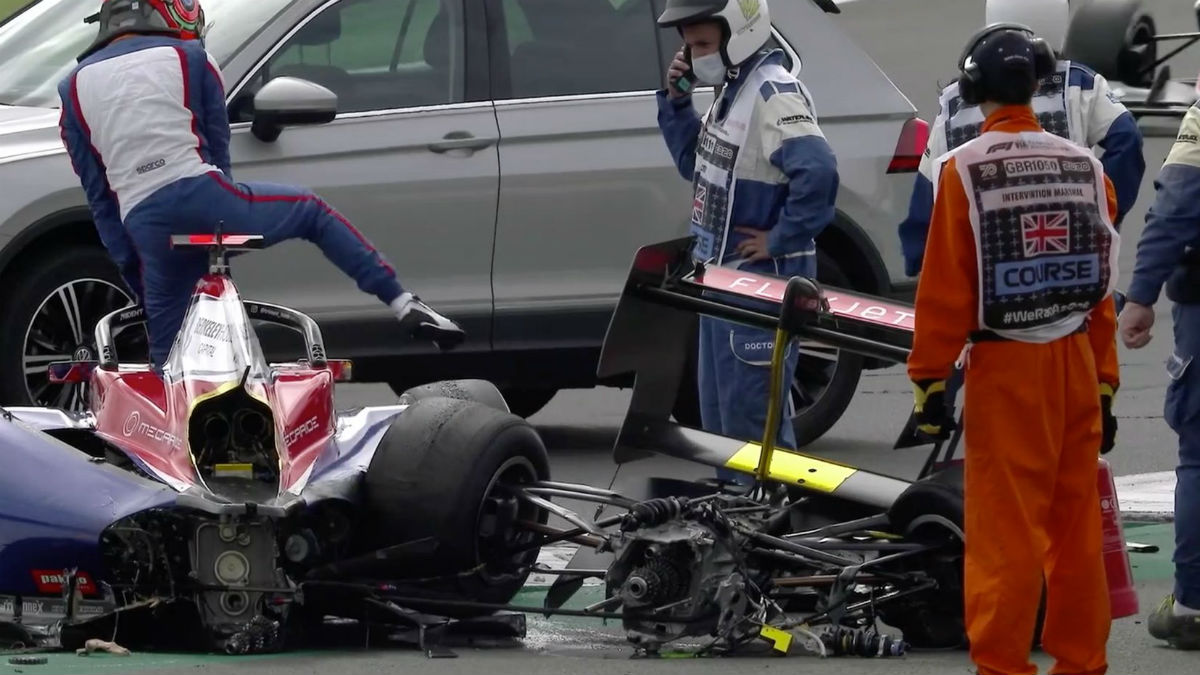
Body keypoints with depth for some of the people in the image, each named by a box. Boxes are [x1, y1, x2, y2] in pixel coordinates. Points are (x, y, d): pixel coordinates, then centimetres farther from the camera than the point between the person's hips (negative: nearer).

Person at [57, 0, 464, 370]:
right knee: (313, 213, 21)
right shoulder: (189, 57, 10)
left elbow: (98, 196, 16)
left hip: (143, 225, 2)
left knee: (167, 356, 11)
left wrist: (132, 271, 18)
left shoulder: (74, 87, 17)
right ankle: (403, 304, 12)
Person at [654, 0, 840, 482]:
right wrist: (675, 102, 8)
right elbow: (695, 163, 22)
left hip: (761, 284, -10)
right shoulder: (733, 90, 10)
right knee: (719, 415, 17)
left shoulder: (772, 94, -20)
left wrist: (781, 240, -23)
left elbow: (817, 171, -33)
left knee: (750, 415, -9)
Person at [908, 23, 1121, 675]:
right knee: (1077, 523, 11)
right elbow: (1103, 287, 8)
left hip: (1004, 367, -4)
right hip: (1077, 363, 4)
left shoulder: (964, 169, -9)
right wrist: (1104, 387, 15)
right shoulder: (1085, 167, 4)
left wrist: (929, 380, -2)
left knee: (1006, 528, -2)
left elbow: (945, 287, -10)